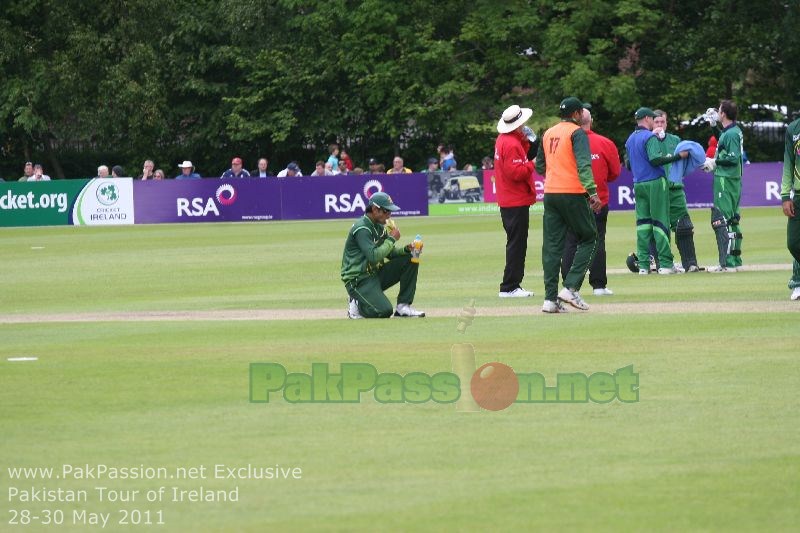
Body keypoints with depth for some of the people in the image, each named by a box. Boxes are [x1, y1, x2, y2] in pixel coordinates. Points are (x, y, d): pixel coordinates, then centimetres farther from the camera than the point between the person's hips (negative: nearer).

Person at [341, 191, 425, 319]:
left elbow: (389, 253, 13)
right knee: (384, 311, -27)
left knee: (409, 259, -2)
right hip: (358, 280, -9)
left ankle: (403, 306, 0)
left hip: (376, 275, 9)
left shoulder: (379, 226, 10)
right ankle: (357, 305, 4)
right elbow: (374, 257, -29)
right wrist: (392, 239, -19)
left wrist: (406, 249, -6)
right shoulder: (362, 228, -20)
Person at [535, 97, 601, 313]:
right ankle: (571, 288, -7)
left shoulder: (548, 133, 15)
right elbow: (583, 164, -19)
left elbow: (540, 166, 22)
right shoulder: (577, 133, -6)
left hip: (550, 194, 6)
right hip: (572, 193, -6)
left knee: (552, 245, 5)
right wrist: (593, 192, -25)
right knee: (588, 238, 6)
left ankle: (551, 298, 0)